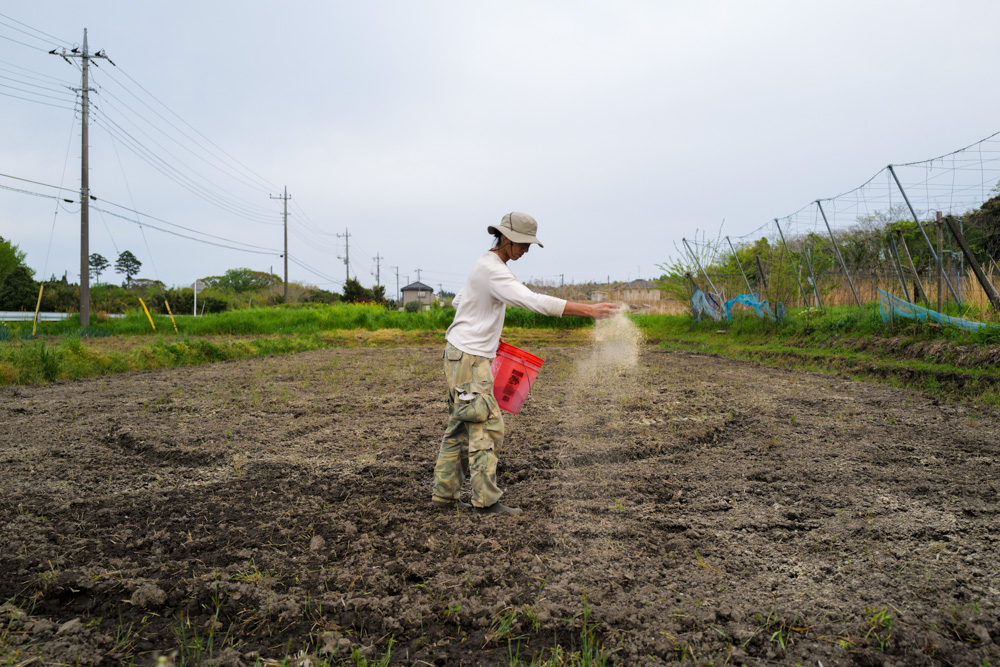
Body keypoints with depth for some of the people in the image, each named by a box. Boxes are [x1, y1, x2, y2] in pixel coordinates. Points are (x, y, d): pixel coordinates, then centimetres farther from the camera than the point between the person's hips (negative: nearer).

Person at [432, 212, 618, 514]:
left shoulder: (486, 265, 15)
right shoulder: (492, 269, -18)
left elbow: (458, 301, 25)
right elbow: (534, 301, -30)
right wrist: (589, 309, -32)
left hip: (471, 356, 10)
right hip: (468, 357, -10)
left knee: (460, 427, 13)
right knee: (486, 425, -8)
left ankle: (444, 493, 20)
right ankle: (486, 500, -3)